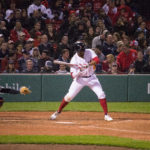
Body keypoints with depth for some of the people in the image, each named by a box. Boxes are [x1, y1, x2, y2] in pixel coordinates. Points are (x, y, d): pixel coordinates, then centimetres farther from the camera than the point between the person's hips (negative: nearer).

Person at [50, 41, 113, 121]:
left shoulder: (89, 52, -12)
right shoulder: (74, 59, -17)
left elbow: (97, 60, -26)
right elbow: (73, 75, -21)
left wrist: (88, 64, -41)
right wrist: (79, 71, -40)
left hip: (91, 78, 2)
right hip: (80, 79, -2)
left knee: (101, 94, -10)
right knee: (69, 96, -5)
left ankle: (106, 115, 0)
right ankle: (58, 112, 13)